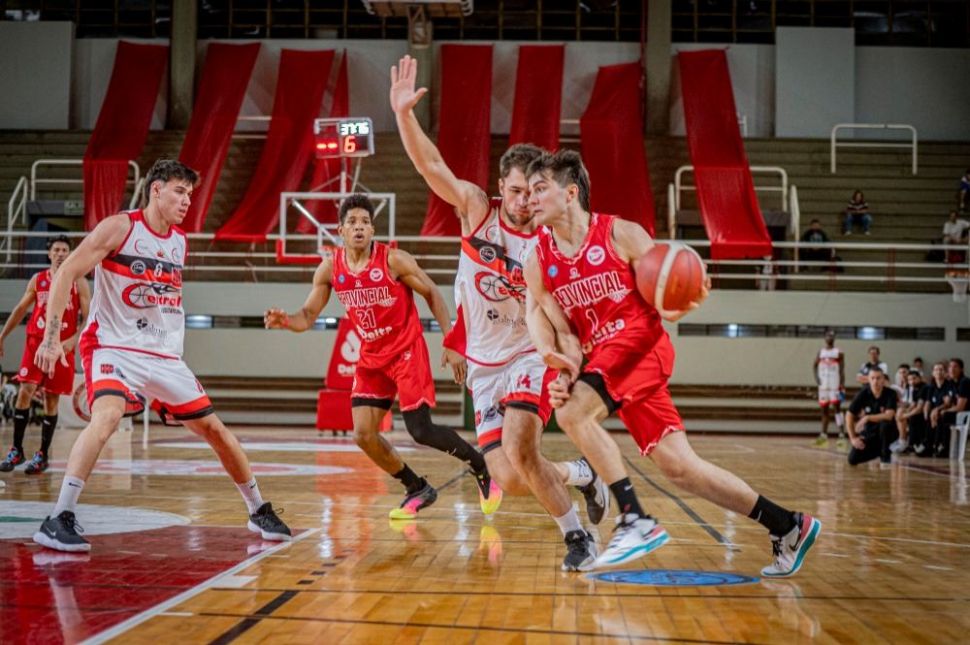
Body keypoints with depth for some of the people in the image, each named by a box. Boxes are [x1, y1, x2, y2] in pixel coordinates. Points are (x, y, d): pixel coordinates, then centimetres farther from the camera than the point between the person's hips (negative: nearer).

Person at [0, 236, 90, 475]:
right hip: (36, 343, 2)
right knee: (24, 392, -11)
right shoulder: (37, 280, 10)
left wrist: (73, 340, -19)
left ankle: (43, 455, 11)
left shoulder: (79, 283, 1)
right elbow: (20, 310, 19)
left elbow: (89, 319, -4)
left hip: (62, 347, -2)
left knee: (51, 400, 2)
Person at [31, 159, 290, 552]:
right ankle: (58, 520, -28)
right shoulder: (119, 228, -9)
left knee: (212, 427, 6)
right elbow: (66, 274, -12)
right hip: (113, 347, -6)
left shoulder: (180, 243, 10)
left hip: (165, 355, 6)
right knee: (107, 415, -33)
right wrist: (51, 337, -19)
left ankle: (259, 511, 22)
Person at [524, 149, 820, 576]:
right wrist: (568, 371, -15)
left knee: (573, 413, -28)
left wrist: (676, 307, -27)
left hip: (642, 342, -5)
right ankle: (787, 527, 14)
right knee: (679, 467, 2)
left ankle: (636, 521, -20)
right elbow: (565, 333, 5)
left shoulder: (622, 234, -6)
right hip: (603, 360, 5)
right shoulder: (538, 264, 5)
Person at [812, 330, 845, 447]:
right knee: (824, 409, 10)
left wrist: (842, 386, -13)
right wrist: (816, 376, -3)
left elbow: (842, 370, -5)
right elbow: (814, 365, 16)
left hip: (835, 385, -4)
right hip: (823, 385, 4)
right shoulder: (820, 352, 11)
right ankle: (824, 434, 18)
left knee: (836, 407, -13)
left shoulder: (839, 353, -1)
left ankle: (841, 434, -15)